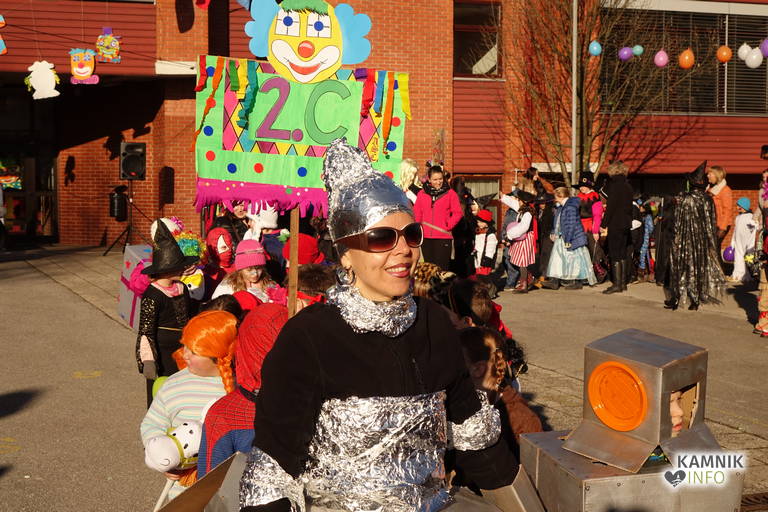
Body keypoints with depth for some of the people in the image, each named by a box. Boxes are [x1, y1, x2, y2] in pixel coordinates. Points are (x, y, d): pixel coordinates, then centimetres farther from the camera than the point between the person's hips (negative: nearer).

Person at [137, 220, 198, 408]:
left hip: (182, 350, 7)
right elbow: (145, 332, -15)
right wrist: (148, 361, -20)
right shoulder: (152, 296, -16)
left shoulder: (182, 289, 6)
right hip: (161, 352, -7)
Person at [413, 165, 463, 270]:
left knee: (441, 269, -8)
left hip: (443, 238, -3)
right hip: (426, 237, 3)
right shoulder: (422, 194, 9)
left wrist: (448, 226, -7)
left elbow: (458, 213, 0)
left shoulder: (450, 193, 2)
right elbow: (416, 213, 12)